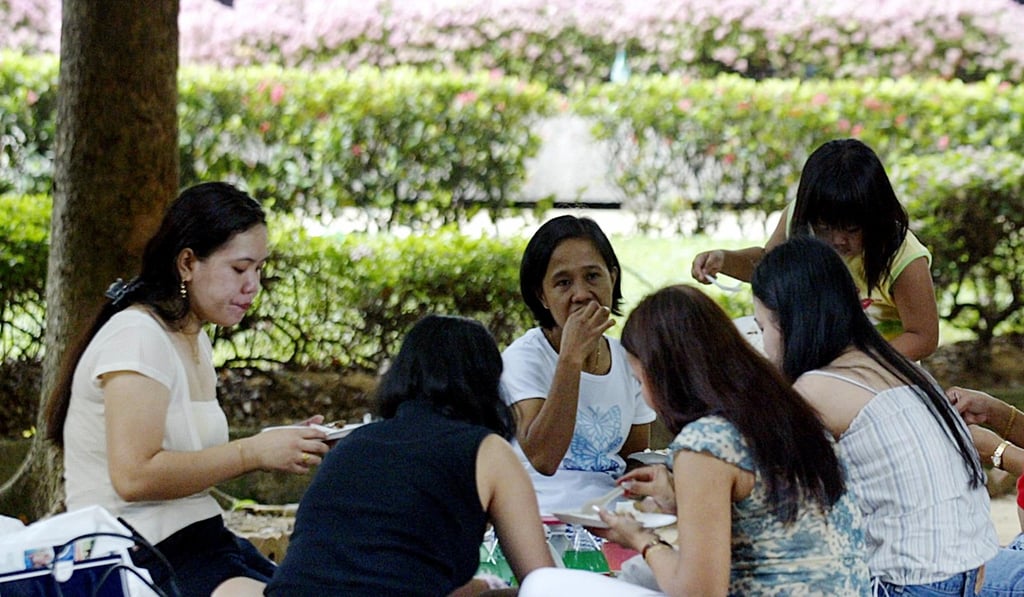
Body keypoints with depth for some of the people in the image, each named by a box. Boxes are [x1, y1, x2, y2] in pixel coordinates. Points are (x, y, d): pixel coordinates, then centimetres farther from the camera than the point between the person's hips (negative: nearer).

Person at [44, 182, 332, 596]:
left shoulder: (195, 341, 17)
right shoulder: (136, 336, -13)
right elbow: (135, 476, -23)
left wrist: (281, 446, 2)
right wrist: (253, 453, -18)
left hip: (198, 541, 9)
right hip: (147, 560, -9)